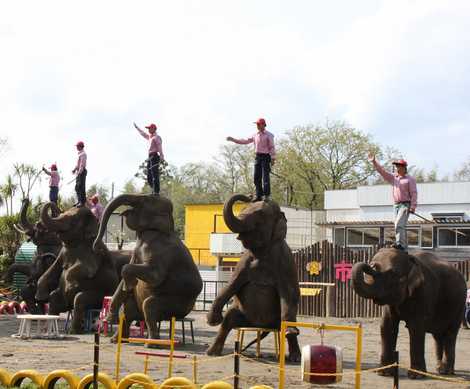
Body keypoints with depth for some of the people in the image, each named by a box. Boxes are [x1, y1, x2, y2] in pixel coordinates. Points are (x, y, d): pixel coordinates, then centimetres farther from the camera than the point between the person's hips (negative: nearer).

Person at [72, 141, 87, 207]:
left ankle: (83, 202, -13)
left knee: (81, 187, -12)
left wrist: (80, 172, -26)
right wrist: (75, 169, 14)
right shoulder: (80, 154, 20)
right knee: (77, 187, 11)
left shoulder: (83, 154, -11)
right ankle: (79, 201, 15)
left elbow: (82, 164, -20)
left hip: (82, 172, -10)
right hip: (79, 172, 10)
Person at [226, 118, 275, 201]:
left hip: (265, 157, -6)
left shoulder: (269, 135, -3)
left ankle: (266, 195, -12)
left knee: (265, 176, -12)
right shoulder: (255, 135, 14)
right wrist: (233, 139, 12)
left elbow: (272, 147, -7)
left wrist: (273, 158, -13)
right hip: (258, 157, 6)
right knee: (257, 177, 3)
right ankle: (259, 196, 7)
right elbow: (245, 141, 16)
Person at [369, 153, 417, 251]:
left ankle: (400, 244, -32)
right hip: (396, 205, 7)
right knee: (401, 226, 6)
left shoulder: (410, 179, -3)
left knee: (399, 224, -23)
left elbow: (414, 193, -8)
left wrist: (413, 206, -17)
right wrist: (374, 162, 2)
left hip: (405, 205, -7)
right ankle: (404, 248, 9)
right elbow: (382, 171, 11)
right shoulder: (394, 178, 14)